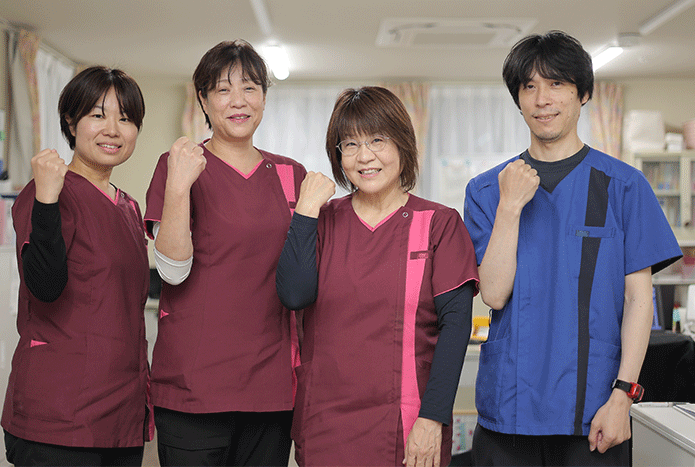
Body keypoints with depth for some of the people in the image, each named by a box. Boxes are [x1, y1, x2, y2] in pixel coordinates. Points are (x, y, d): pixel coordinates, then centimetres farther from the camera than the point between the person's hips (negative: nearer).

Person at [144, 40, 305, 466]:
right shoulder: (179, 164, -1)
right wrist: (178, 185, -22)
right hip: (195, 379, -4)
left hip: (271, 379, 4)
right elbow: (174, 270, -11)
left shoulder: (290, 174, 11)